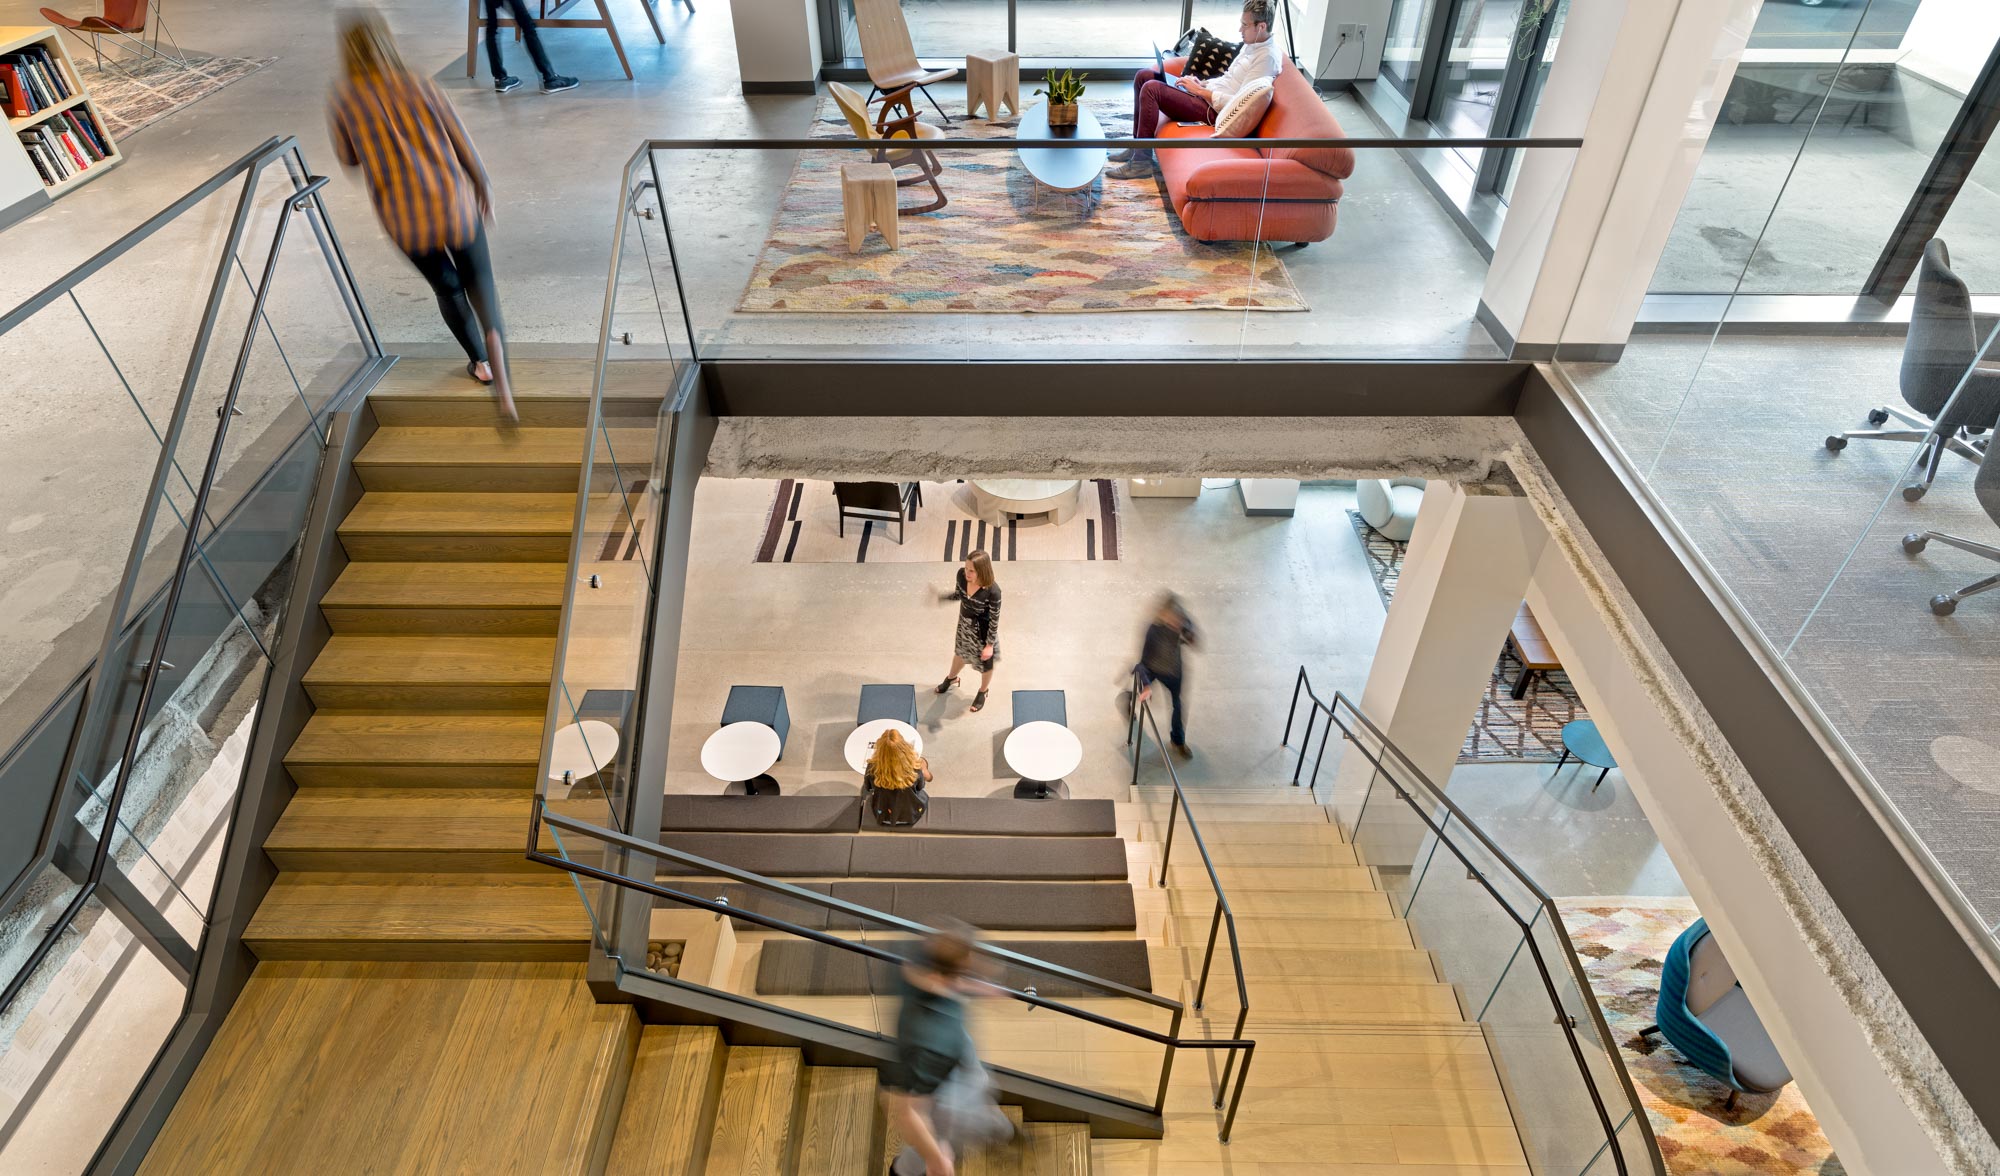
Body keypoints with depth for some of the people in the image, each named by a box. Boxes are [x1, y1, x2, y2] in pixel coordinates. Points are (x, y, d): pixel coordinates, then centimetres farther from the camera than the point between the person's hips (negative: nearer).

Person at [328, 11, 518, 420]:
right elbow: (461, 142, 3)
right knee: (479, 282, 12)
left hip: (404, 217, 1)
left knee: (446, 287, 23)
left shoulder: (344, 99, -1)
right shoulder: (419, 86, -1)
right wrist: (483, 185, 19)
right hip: (455, 202, 0)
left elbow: (348, 158, 12)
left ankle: (480, 362, 37)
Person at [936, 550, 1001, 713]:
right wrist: (939, 597, -13)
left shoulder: (992, 591, -38)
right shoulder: (962, 574, -24)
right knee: (960, 652, 33)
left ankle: (983, 692, 54)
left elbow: (994, 620, -23)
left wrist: (990, 645, -14)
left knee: (985, 661, 23)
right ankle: (952, 678, 64)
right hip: (964, 623, 5)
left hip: (983, 630, -5)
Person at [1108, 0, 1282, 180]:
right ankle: (1136, 147, 10)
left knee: (1151, 89, -23)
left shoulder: (1267, 56, -18)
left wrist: (1199, 90, -19)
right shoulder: (1252, 44, 12)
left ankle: (1141, 161, -19)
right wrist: (1202, 84, 6)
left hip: (1214, 109, -10)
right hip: (1208, 93, 10)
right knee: (1143, 76, 8)